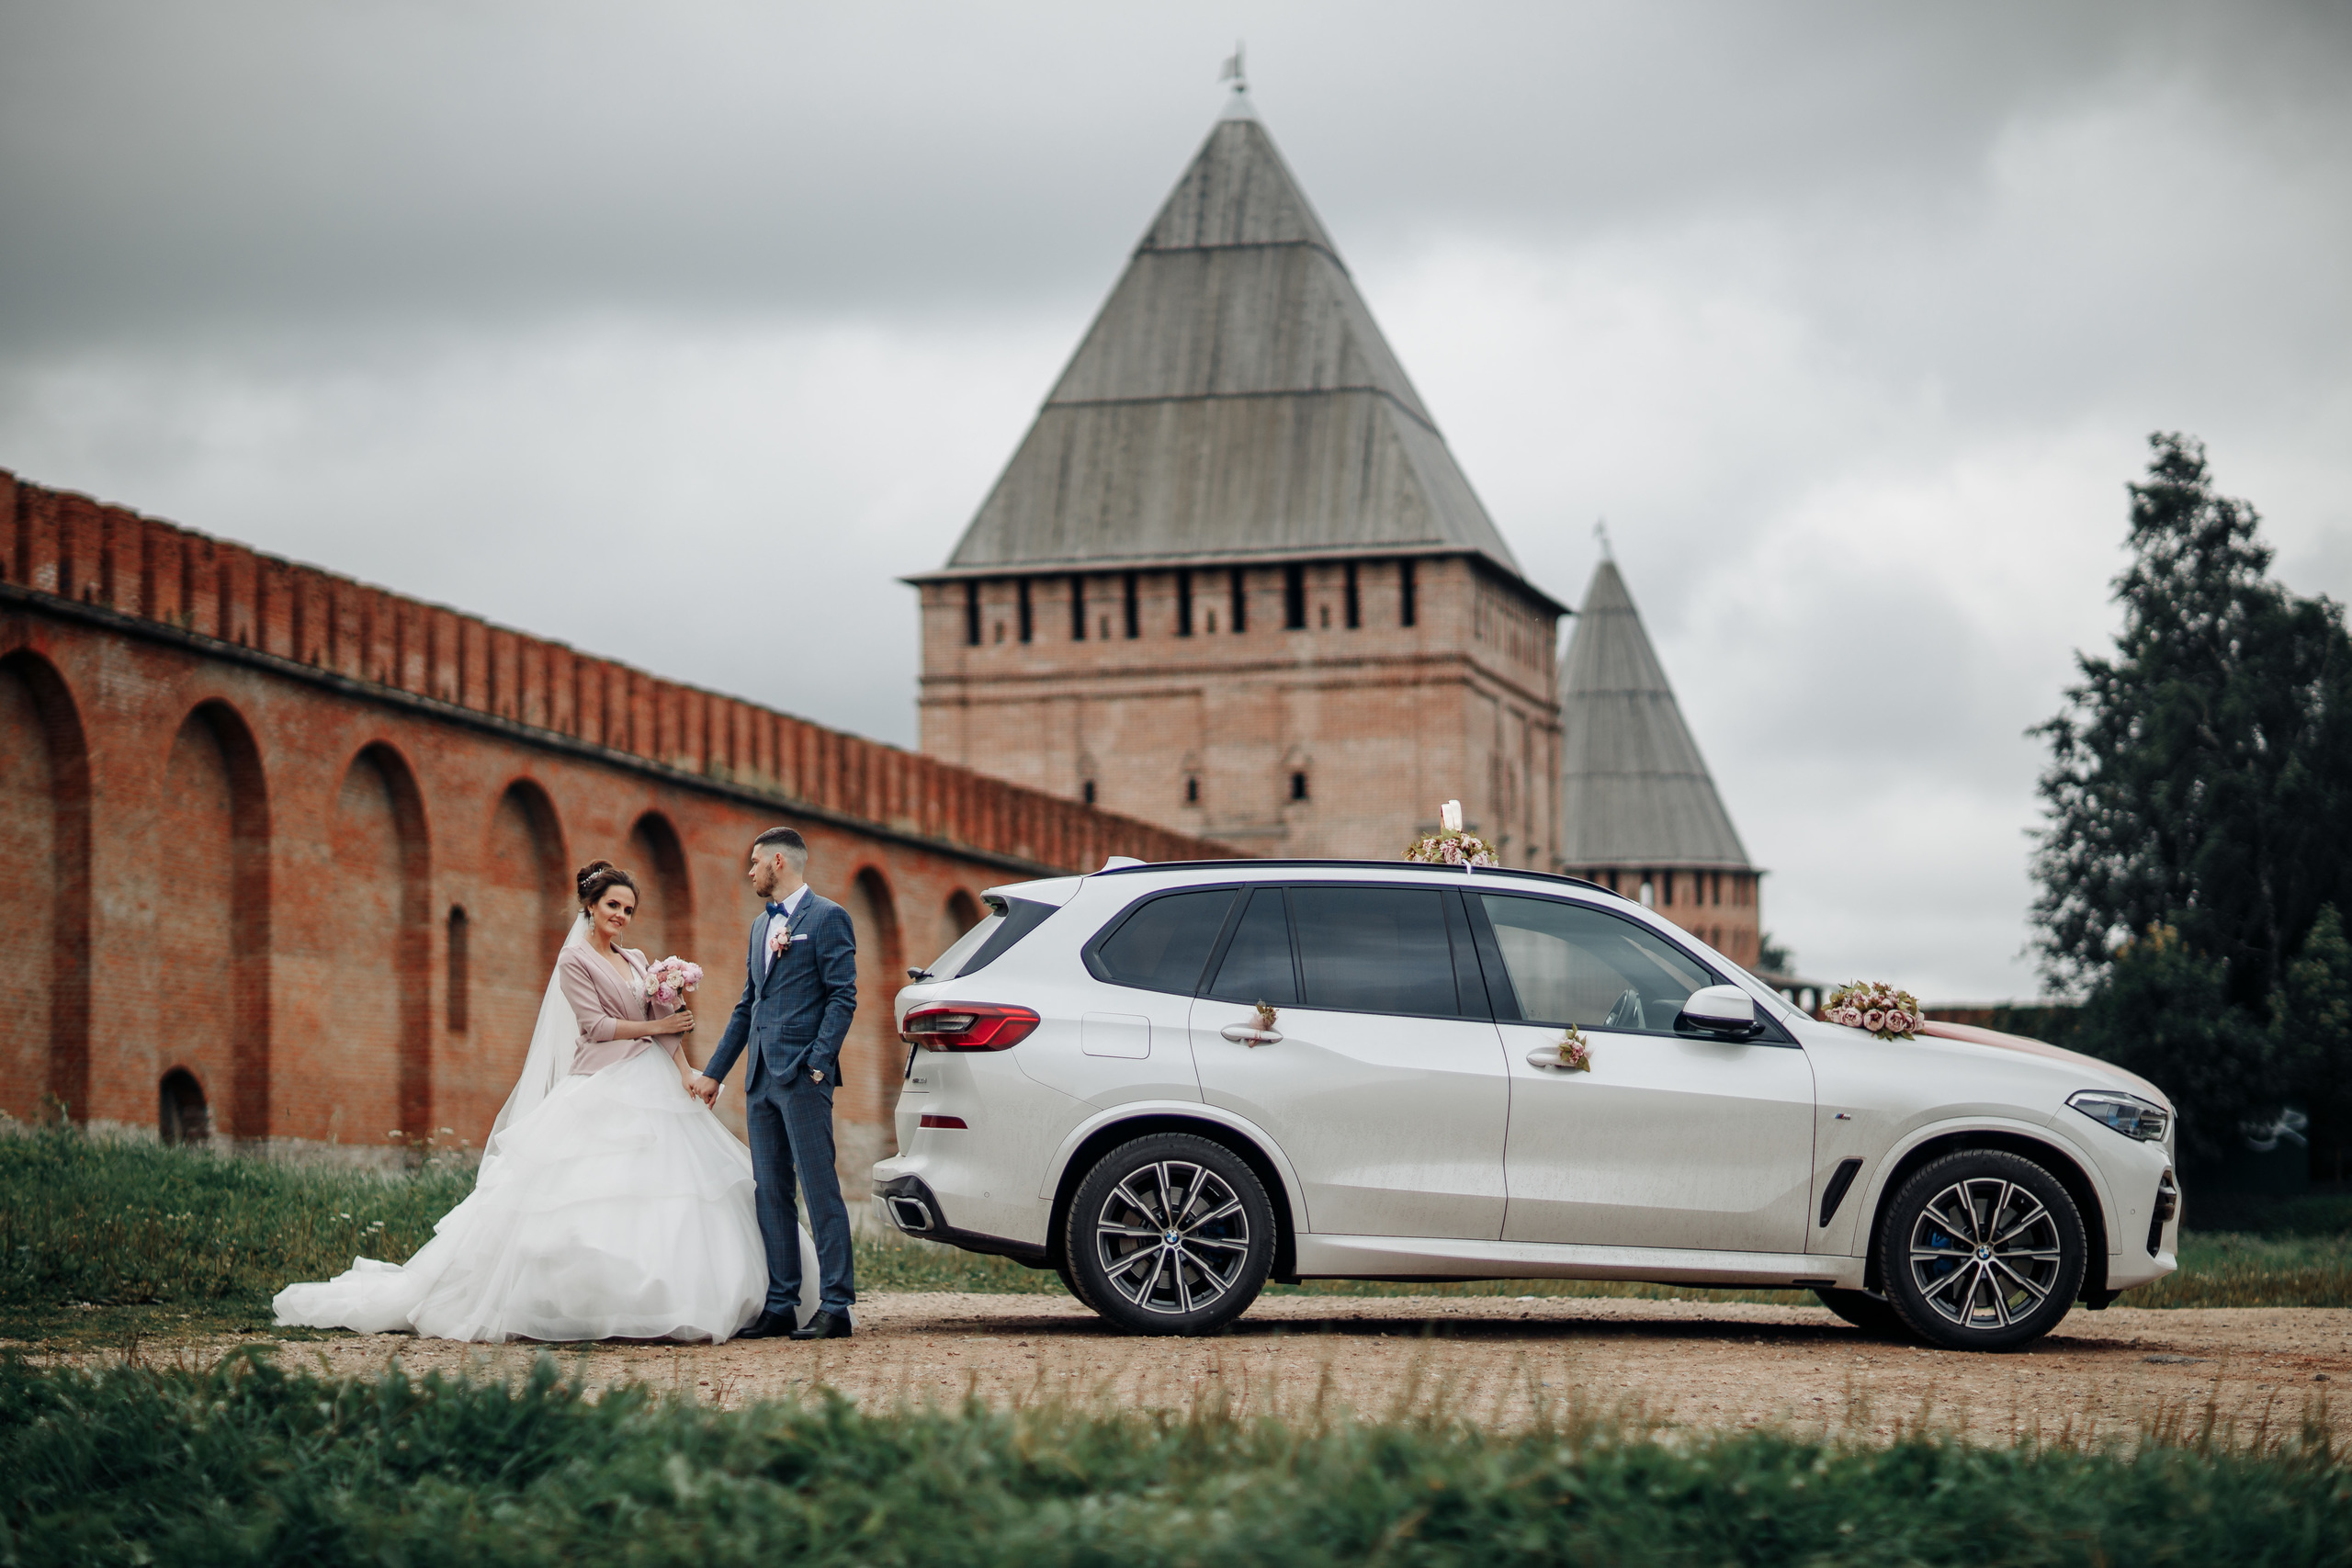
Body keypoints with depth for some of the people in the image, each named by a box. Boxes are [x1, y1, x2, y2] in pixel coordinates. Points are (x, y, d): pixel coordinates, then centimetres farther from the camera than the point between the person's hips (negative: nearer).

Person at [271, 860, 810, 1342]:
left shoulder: (636, 961, 19)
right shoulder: (575, 959, 0)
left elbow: (667, 1024, 11)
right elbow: (595, 1025, -9)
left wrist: (687, 1073, -2)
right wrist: (655, 1027, -6)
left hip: (652, 1086, 7)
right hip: (603, 1092, -7)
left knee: (667, 1196, -2)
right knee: (592, 1200, -15)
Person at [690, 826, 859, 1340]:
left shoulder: (827, 917, -3)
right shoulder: (761, 925, 21)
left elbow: (843, 998, -9)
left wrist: (817, 1063, -18)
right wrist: (714, 1071, 20)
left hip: (802, 1074, -8)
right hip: (761, 1077, 8)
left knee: (820, 1190, -8)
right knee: (771, 1195, 7)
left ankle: (835, 1306, -8)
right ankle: (780, 1306, 10)